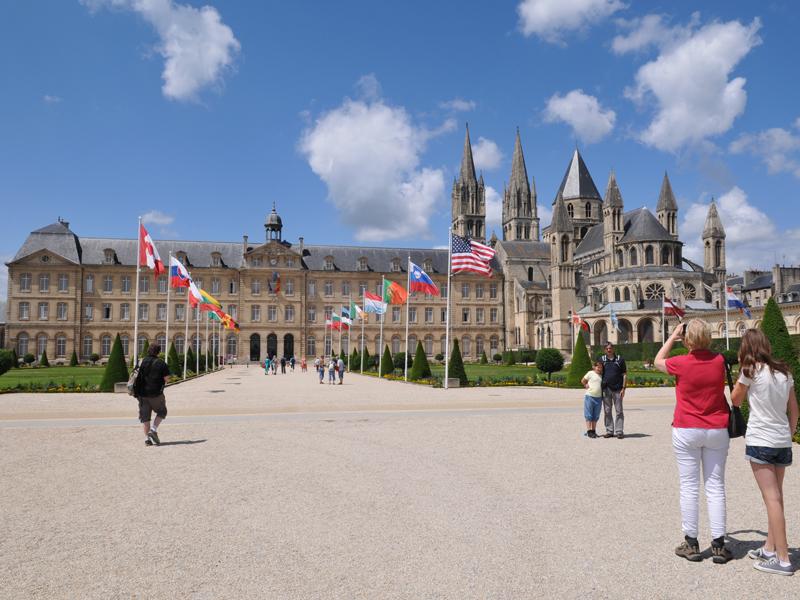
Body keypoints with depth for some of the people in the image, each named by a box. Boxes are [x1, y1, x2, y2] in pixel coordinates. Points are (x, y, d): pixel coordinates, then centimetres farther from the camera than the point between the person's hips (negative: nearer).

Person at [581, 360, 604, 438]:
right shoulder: (590, 373, -4)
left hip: (598, 397, 5)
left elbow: (603, 384, 21)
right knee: (588, 415, -1)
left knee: (596, 416, 10)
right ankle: (589, 431, 3)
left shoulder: (602, 376, 9)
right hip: (590, 396, -5)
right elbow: (583, 381, 6)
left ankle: (593, 431, 18)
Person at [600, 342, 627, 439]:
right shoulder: (602, 360, 7)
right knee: (607, 411, 6)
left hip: (617, 389, -2)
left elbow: (625, 375, 3)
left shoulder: (620, 359, 3)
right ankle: (609, 431, 13)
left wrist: (623, 388, -5)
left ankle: (619, 431, 6)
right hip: (606, 389, 2)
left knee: (619, 411, 1)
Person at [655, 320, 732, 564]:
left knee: (689, 487, 4)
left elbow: (658, 361, 10)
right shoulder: (719, 361, -4)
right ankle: (718, 544, 10)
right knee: (715, 486, 7)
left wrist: (673, 336, 14)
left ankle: (691, 543, 11)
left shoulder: (681, 364, -11)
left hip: (686, 432, -3)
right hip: (717, 431, 3)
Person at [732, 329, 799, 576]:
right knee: (776, 497, 15)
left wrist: (740, 377, 10)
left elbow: (735, 401, 3)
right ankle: (769, 549, 24)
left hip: (760, 441, -7)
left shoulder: (751, 371, -10)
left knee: (772, 499, -4)